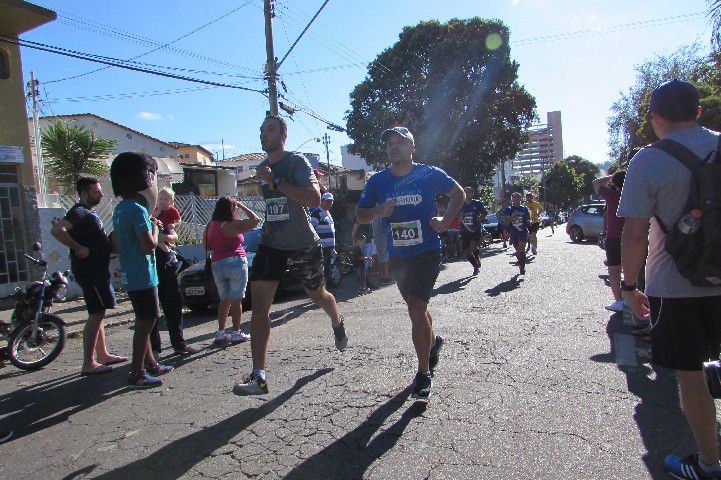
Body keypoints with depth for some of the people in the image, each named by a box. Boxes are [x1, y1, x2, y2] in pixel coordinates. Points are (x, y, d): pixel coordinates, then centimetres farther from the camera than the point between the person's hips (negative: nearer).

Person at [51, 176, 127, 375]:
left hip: (97, 269, 10)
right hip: (89, 270, -10)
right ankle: (88, 364, -4)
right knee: (97, 314, -9)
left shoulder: (89, 212, 17)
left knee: (98, 314, 15)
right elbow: (57, 230, -30)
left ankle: (103, 355, 25)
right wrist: (79, 248, -25)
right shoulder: (79, 211, -14)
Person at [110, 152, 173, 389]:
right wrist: (155, 227, -7)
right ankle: (137, 374, 5)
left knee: (144, 322, 18)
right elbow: (149, 245, -23)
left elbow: (116, 245, 18)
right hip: (143, 277, -10)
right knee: (145, 323, -2)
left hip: (130, 276, 10)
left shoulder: (120, 209, 12)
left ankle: (150, 364, 29)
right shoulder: (138, 210, -18)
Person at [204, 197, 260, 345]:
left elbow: (206, 245, 16)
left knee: (224, 300, 15)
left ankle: (221, 333, 16)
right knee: (236, 300, 0)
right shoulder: (233, 225, -12)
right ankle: (236, 333, 4)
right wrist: (242, 206, -2)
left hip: (216, 265, 6)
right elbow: (255, 220, -11)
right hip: (236, 263, -6)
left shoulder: (210, 226, 6)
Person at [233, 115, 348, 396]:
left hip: (304, 247, -4)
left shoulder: (297, 162, -10)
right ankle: (258, 377, -7)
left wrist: (276, 182, -27)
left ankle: (337, 323, 53)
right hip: (270, 246, 5)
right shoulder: (262, 168, 11)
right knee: (259, 306, -9)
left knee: (318, 295, 18)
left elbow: (314, 199, -27)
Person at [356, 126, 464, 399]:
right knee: (416, 307, 20)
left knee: (416, 310, -15)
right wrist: (378, 211, -15)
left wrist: (445, 221, -4)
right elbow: (360, 215, 6)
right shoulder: (378, 181, 1)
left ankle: (424, 373, 1)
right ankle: (433, 341, 50)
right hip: (397, 256, 4)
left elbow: (459, 194, 10)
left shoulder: (429, 175, -5)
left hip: (427, 252, -4)